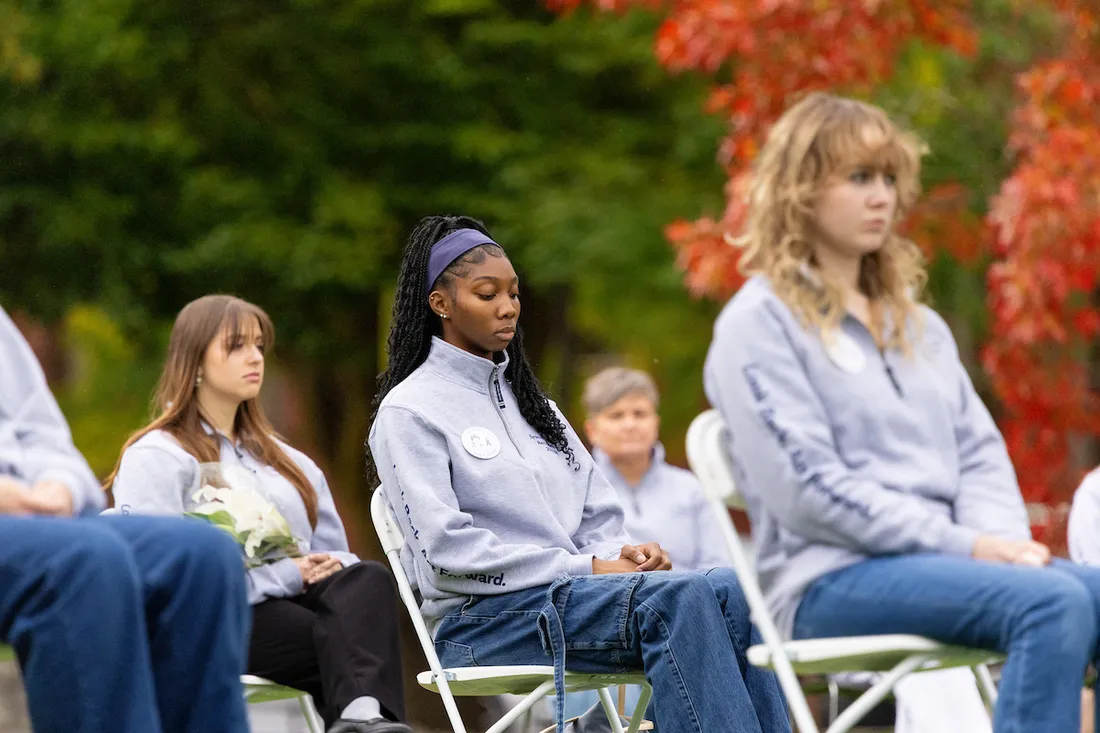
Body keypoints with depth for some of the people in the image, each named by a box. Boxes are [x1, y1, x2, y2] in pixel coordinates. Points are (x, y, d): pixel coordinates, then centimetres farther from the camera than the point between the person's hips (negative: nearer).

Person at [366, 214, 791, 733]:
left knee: (728, 592, -24)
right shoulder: (408, 411, -1)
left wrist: (621, 553, -4)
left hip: (568, 593, 7)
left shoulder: (527, 398, 23)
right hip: (482, 619, -7)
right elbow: (447, 551, -12)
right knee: (680, 596, -31)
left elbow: (596, 513, 22)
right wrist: (585, 569, -14)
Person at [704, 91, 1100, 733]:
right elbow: (806, 486, -10)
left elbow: (979, 451, 19)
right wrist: (964, 546, -14)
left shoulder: (920, 324, 24)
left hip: (938, 560, 7)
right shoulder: (758, 324, 1)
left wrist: (1005, 536, -5)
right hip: (833, 580, -7)